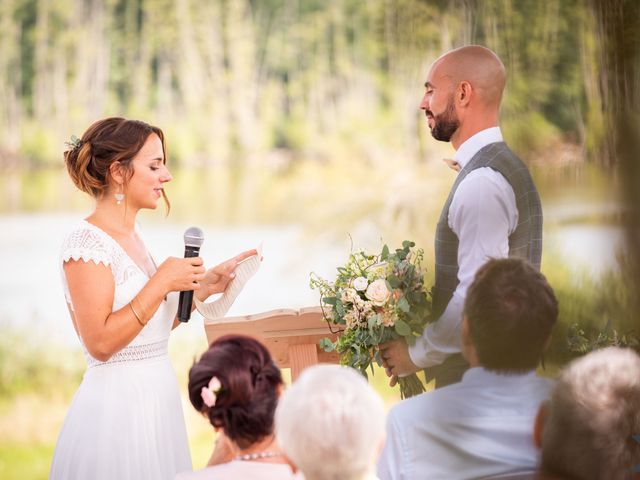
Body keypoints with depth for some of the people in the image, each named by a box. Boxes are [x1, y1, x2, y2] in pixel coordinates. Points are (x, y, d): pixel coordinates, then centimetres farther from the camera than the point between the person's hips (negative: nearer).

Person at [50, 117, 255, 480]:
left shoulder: (132, 238, 12)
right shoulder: (86, 244, -15)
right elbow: (100, 342, -22)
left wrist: (205, 285, 9)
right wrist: (161, 283, -21)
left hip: (157, 398, 9)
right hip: (117, 405, -9)